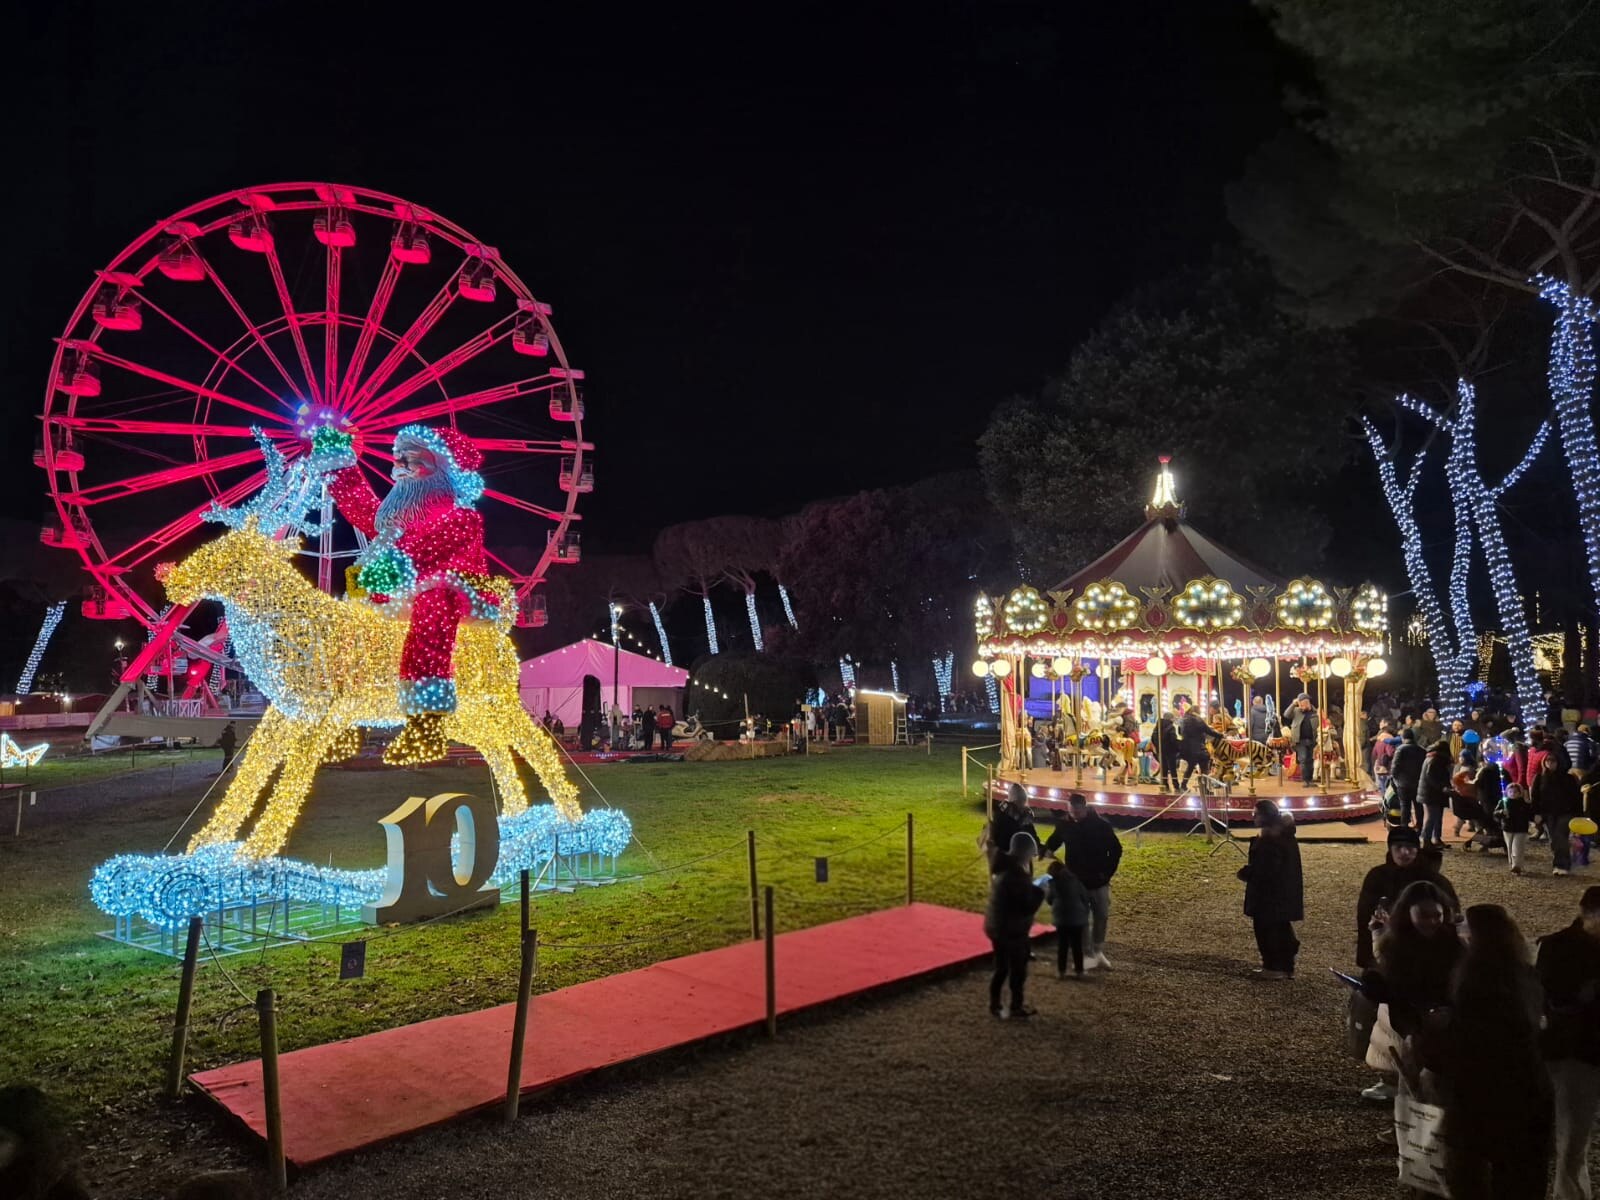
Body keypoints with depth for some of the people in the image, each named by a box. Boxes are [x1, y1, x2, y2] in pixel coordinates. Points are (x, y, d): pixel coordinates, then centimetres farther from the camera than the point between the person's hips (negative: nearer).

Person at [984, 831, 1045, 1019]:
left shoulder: (1002, 867, 3)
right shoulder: (1017, 875, -27)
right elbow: (1027, 907, -24)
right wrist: (1040, 891, -11)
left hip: (996, 925, 8)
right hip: (1012, 929, -8)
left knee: (1001, 967, 19)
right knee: (1018, 969, 9)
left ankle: (994, 1005, 28)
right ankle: (1016, 1009, 20)